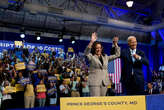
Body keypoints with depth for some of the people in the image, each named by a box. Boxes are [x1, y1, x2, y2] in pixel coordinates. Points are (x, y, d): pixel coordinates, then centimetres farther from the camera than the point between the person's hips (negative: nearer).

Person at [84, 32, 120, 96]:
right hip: (94, 82, -5)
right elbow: (86, 53, -21)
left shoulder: (105, 57, 15)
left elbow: (117, 55, 16)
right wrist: (91, 42, -32)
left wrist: (115, 44, 4)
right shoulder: (91, 57, 1)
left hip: (104, 82, 5)